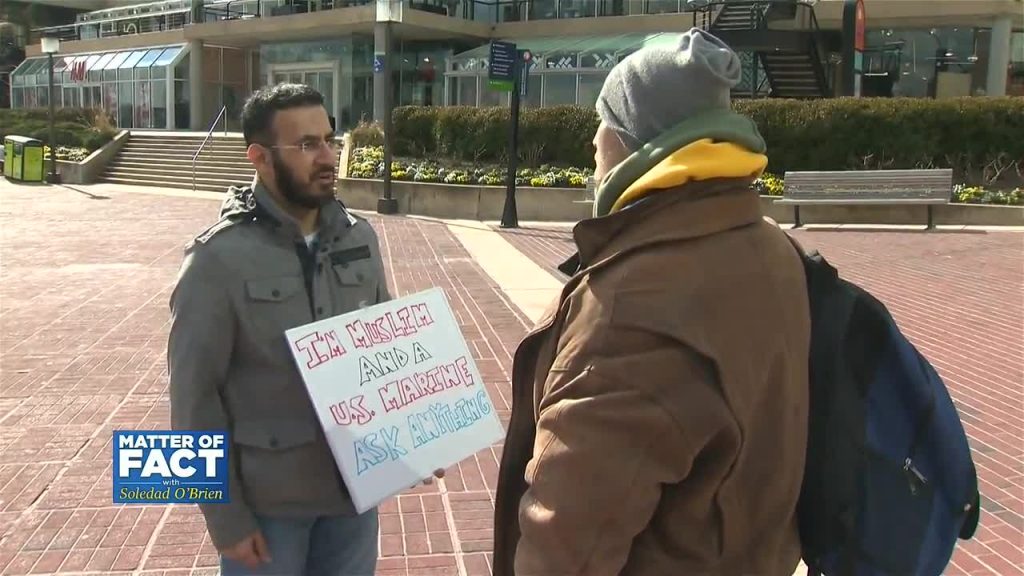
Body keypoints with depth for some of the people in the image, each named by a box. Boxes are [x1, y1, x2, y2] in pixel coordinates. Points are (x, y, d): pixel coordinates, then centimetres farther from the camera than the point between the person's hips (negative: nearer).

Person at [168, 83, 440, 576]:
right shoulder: (219, 259, -14)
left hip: (355, 485, 4)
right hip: (266, 500, -4)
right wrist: (227, 516, -10)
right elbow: (195, 396, -10)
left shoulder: (360, 239, 0)